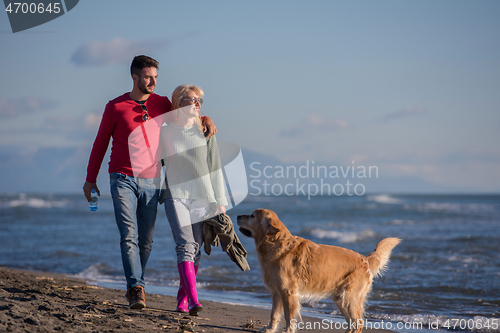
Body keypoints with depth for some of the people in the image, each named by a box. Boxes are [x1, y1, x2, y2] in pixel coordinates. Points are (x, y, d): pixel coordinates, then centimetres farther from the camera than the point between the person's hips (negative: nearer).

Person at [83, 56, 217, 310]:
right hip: (123, 180, -3)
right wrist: (90, 178, 7)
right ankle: (136, 288, -19)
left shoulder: (162, 104, 7)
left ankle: (134, 288, 19)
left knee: (146, 240, 4)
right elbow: (100, 143, 7)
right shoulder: (115, 107, -1)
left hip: (151, 182, 3)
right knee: (129, 235, -15)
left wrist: (205, 119, 0)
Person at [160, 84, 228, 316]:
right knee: (185, 245, -17)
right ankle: (193, 300, -26)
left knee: (196, 250, 2)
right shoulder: (166, 133, 6)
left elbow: (215, 168, 10)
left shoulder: (206, 133, 9)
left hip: (202, 197, 2)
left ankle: (183, 300, 16)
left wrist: (220, 201, 6)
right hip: (176, 196, -2)